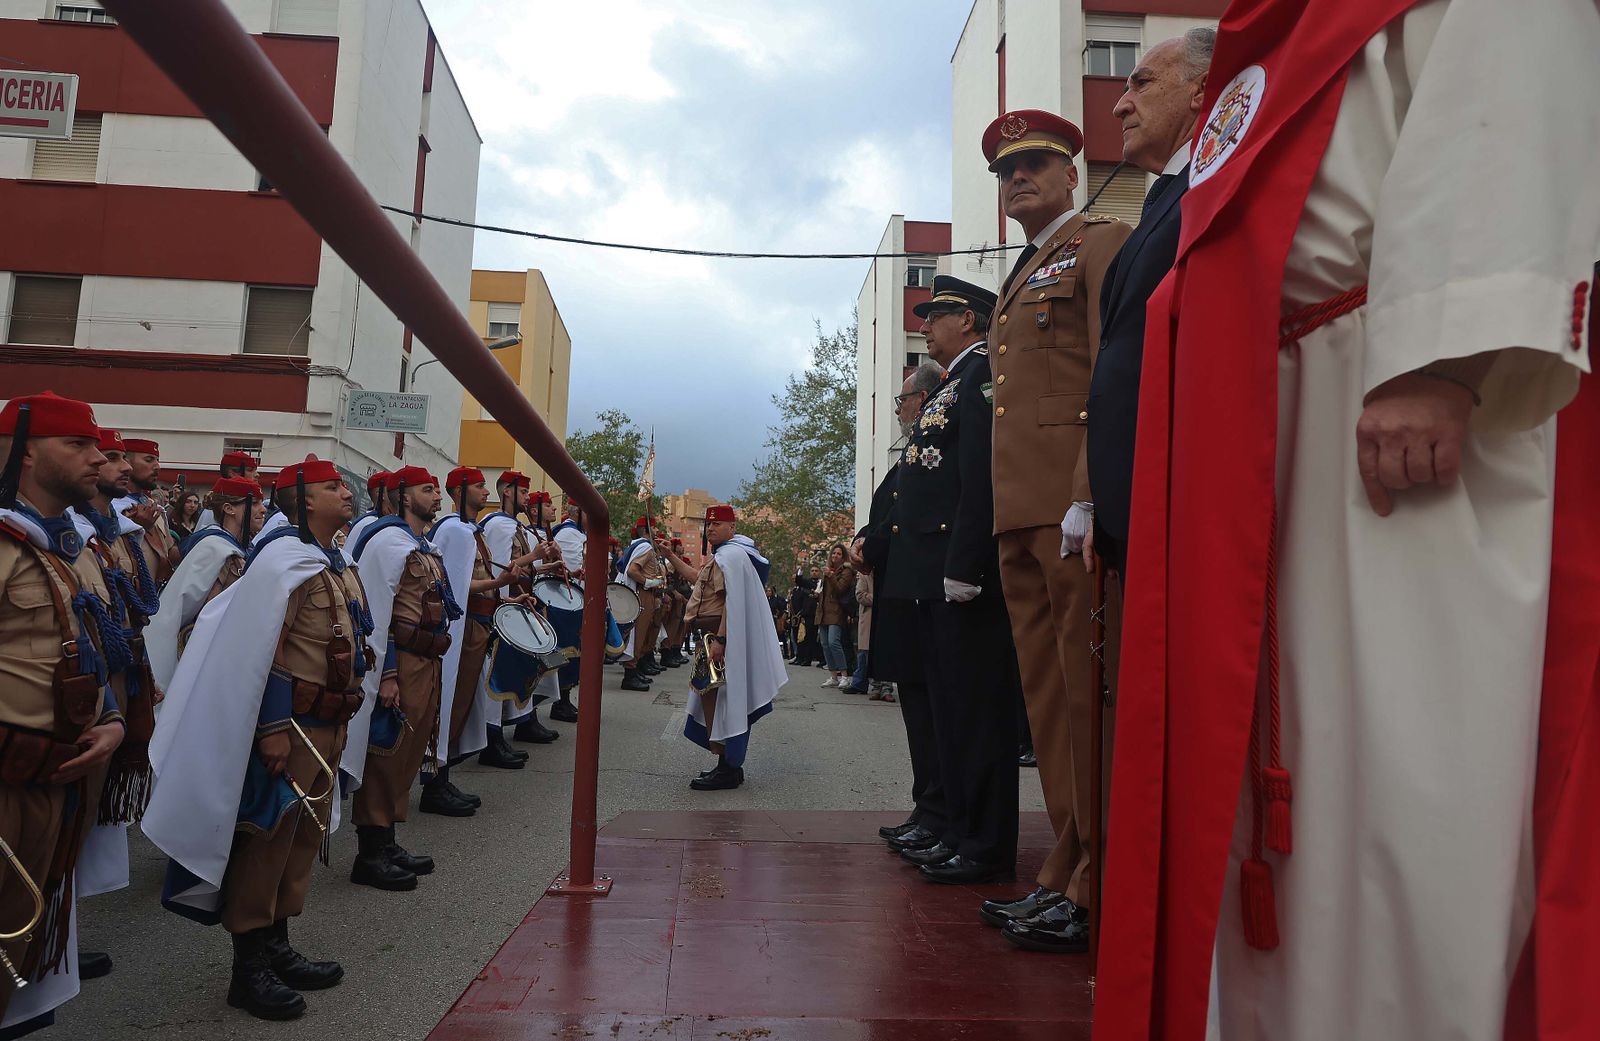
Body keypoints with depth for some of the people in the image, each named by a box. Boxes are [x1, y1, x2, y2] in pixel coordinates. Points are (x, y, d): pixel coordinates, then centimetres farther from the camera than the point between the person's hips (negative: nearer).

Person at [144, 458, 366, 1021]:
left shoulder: (335, 563, 13)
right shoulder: (283, 559, -16)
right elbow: (260, 651, -20)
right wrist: (273, 728, -22)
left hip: (327, 725, 9)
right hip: (288, 725, -9)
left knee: (304, 837, 16)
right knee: (266, 840, 1)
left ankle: (277, 950, 29)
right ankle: (248, 970, 14)